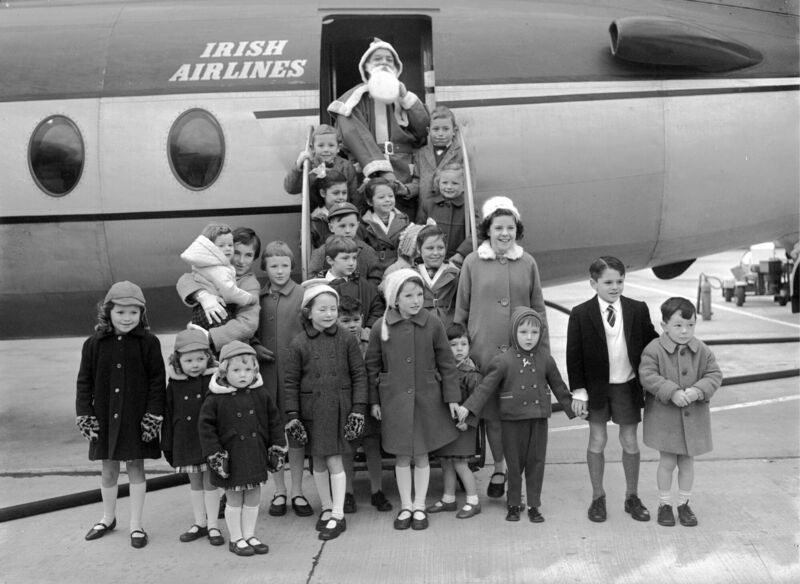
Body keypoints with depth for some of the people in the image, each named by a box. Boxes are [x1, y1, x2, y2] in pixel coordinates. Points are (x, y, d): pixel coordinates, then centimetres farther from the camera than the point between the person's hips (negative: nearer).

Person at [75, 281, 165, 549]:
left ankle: (136, 524, 19)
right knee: (108, 470, 15)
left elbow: (157, 381, -6)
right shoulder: (94, 344, -1)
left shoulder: (148, 343, -6)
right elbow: (84, 382, 3)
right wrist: (84, 416, -2)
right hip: (105, 419, 2)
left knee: (136, 467, 7)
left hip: (137, 419, -2)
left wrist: (153, 415, -10)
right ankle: (108, 518, 36)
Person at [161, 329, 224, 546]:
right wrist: (167, 445, 5)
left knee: (210, 482, 6)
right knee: (195, 483, 15)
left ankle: (212, 525, 17)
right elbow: (168, 415, 5)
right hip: (185, 442, 3)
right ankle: (200, 523, 28)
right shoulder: (175, 384, -1)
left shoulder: (214, 380, -9)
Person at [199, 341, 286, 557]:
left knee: (253, 499, 13)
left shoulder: (261, 395, 1)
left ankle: (249, 535, 28)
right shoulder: (215, 399, -10)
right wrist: (215, 455, -12)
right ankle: (236, 539, 23)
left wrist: (277, 449, 5)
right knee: (234, 500, 8)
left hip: (257, 456, 4)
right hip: (232, 458, -4)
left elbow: (274, 421, 7)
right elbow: (206, 426, -9)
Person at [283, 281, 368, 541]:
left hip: (339, 408, -2)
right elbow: (291, 381, 0)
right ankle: (327, 508, 29)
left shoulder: (346, 339, -4)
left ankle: (338, 515, 7)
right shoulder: (299, 343, -4)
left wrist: (358, 407, -5)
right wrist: (292, 415, -2)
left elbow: (359, 374, 0)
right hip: (312, 410, 2)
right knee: (318, 461, 13)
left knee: (334, 461, -3)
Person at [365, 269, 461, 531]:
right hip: (394, 400, 0)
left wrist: (452, 397, -1)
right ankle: (405, 506, 24)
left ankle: (419, 506, 23)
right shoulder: (381, 328, -5)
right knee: (402, 455, 9)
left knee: (422, 454, 9)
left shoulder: (433, 324, -5)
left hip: (427, 399, 0)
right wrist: (374, 400, 4)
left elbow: (446, 362, 0)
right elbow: (372, 366, 4)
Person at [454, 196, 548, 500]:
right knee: (492, 414, 9)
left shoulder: (527, 263, 3)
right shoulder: (473, 262, 0)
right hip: (484, 350, 0)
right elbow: (461, 310, 6)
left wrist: (544, 350, 9)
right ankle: (499, 469, 28)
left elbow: (538, 309, 9)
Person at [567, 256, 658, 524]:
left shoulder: (638, 310, -3)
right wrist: (578, 391, -8)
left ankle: (632, 497, 25)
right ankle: (598, 497, 22)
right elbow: (574, 356, -5)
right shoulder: (581, 314, -8)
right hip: (596, 386, -1)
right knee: (597, 441, 6)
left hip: (628, 385, 1)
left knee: (630, 442, 9)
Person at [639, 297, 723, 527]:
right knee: (667, 461, 4)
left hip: (694, 416, 3)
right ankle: (665, 504, 21)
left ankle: (684, 503, 29)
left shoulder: (702, 350, -2)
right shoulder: (654, 349, -12)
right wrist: (672, 392, -26)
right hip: (664, 415, -3)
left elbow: (715, 375, -2)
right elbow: (648, 376, -17)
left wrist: (697, 390, -20)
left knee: (687, 461, 13)